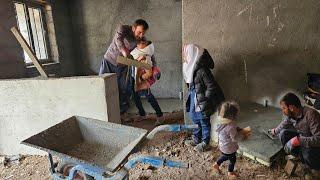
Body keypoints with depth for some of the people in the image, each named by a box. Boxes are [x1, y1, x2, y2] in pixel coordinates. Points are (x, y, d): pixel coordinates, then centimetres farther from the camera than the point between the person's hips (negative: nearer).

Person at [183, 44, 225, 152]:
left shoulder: (202, 70, -26)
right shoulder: (192, 68, 0)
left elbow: (211, 87, -21)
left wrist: (204, 100, -18)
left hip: (202, 102, -8)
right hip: (195, 100, 8)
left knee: (204, 122, 11)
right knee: (196, 120, 22)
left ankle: (205, 143, 31)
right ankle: (196, 139, 42)